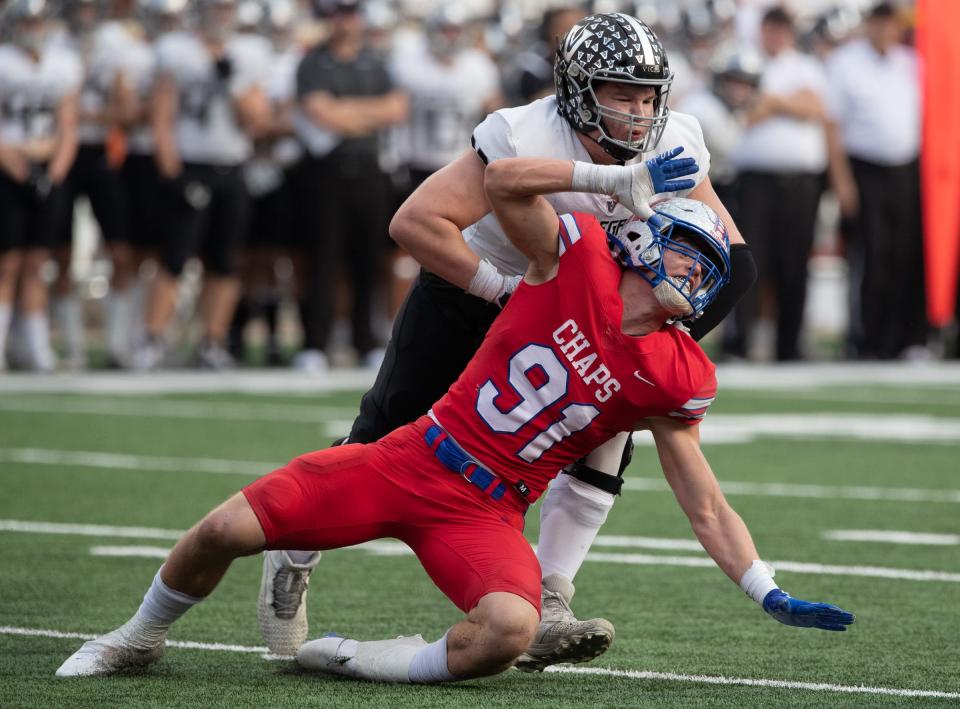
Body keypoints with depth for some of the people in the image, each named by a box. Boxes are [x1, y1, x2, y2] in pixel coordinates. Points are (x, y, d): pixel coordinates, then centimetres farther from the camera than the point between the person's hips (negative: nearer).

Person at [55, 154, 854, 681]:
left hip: (485, 511, 1)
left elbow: (705, 504, 7)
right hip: (414, 457, -1)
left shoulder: (672, 377, 1)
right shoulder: (577, 258, -4)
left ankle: (351, 661, -8)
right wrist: (619, 180, -19)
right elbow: (502, 181, -19)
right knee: (229, 530, -11)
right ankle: (141, 636, 21)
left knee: (510, 631, -32)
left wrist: (770, 594, 1)